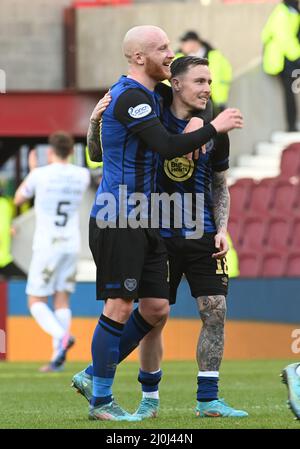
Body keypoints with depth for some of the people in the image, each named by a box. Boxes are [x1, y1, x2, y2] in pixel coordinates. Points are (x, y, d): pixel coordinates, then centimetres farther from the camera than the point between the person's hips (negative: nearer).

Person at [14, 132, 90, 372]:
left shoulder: (39, 174, -9)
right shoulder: (82, 175, 4)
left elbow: (19, 199, 9)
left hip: (47, 245, -4)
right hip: (72, 245, 4)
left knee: (36, 302, 1)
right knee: (62, 299, 8)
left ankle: (61, 336, -26)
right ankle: (58, 357, -1)